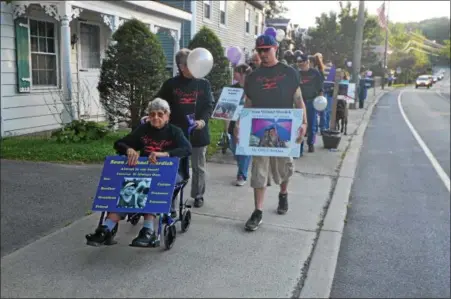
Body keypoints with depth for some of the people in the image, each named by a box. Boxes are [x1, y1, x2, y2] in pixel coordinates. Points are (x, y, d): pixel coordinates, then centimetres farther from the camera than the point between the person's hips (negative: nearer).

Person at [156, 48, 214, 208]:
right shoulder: (171, 84, 2)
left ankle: (198, 195, 26)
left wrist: (203, 120, -16)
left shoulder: (204, 84, 4)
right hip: (177, 133, -1)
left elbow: (209, 106, 0)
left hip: (198, 132, 1)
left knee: (199, 167, 11)